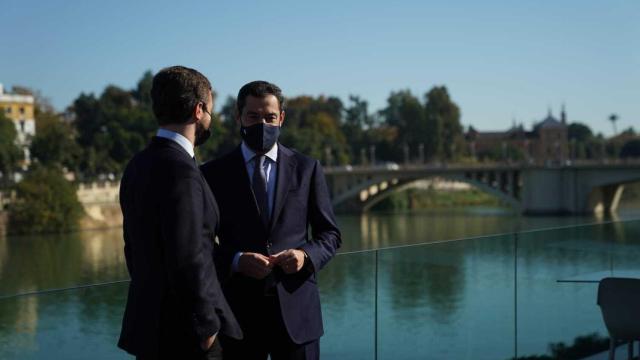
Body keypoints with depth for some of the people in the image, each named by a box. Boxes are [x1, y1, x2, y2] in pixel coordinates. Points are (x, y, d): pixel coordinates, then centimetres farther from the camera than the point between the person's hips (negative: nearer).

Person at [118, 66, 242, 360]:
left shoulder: (138, 165, 9)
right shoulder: (180, 170, -19)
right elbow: (187, 261, -23)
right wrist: (206, 326, -14)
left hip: (148, 323, 9)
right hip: (184, 335, -9)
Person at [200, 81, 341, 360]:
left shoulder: (307, 169, 6)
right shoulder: (214, 174, 3)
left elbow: (330, 234, 10)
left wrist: (306, 256, -11)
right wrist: (237, 261, -14)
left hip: (296, 308, 1)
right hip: (239, 310, 0)